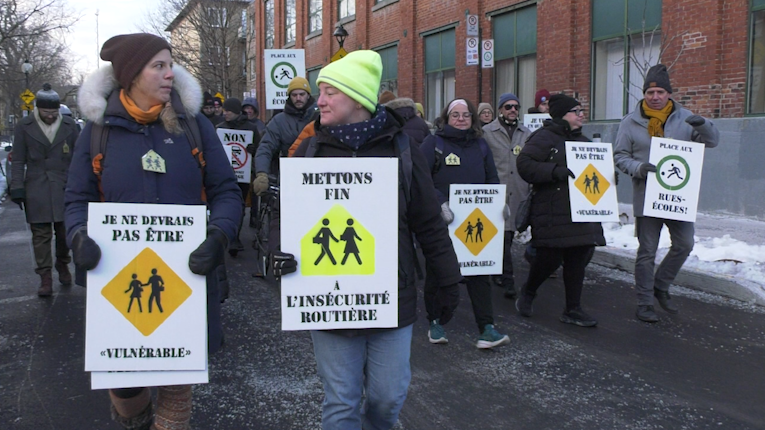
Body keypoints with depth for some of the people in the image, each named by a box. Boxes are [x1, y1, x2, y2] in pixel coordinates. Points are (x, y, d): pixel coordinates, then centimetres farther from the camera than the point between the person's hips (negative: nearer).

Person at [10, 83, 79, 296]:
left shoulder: (70, 125, 3)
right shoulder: (24, 127, 2)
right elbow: (18, 161, 4)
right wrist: (17, 188, -1)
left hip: (64, 189, 1)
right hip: (36, 190, 0)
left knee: (64, 231, 8)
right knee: (40, 234, 1)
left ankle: (63, 266, 30)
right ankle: (45, 277, 6)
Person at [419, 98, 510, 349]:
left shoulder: (481, 146, 14)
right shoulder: (433, 143, -2)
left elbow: (492, 180, 17)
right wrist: (440, 203, -25)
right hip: (440, 221, -3)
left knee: (479, 272, -1)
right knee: (437, 273, 8)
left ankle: (486, 328, 0)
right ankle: (435, 323, 23)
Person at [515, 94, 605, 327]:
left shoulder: (583, 140, 20)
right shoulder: (544, 137, -6)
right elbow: (524, 164, -16)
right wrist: (555, 171, -24)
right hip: (552, 212, -7)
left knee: (578, 258, 5)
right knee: (550, 257, -6)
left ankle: (573, 310, 15)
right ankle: (527, 292, 23)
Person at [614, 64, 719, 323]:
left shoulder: (684, 118, 4)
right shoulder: (631, 122, -1)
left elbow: (712, 141, 0)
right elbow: (619, 156, 1)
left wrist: (704, 125, -22)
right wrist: (638, 168, -19)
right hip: (646, 197, -2)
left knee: (684, 244, 5)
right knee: (647, 252, 4)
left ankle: (661, 286, 27)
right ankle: (644, 303, 15)